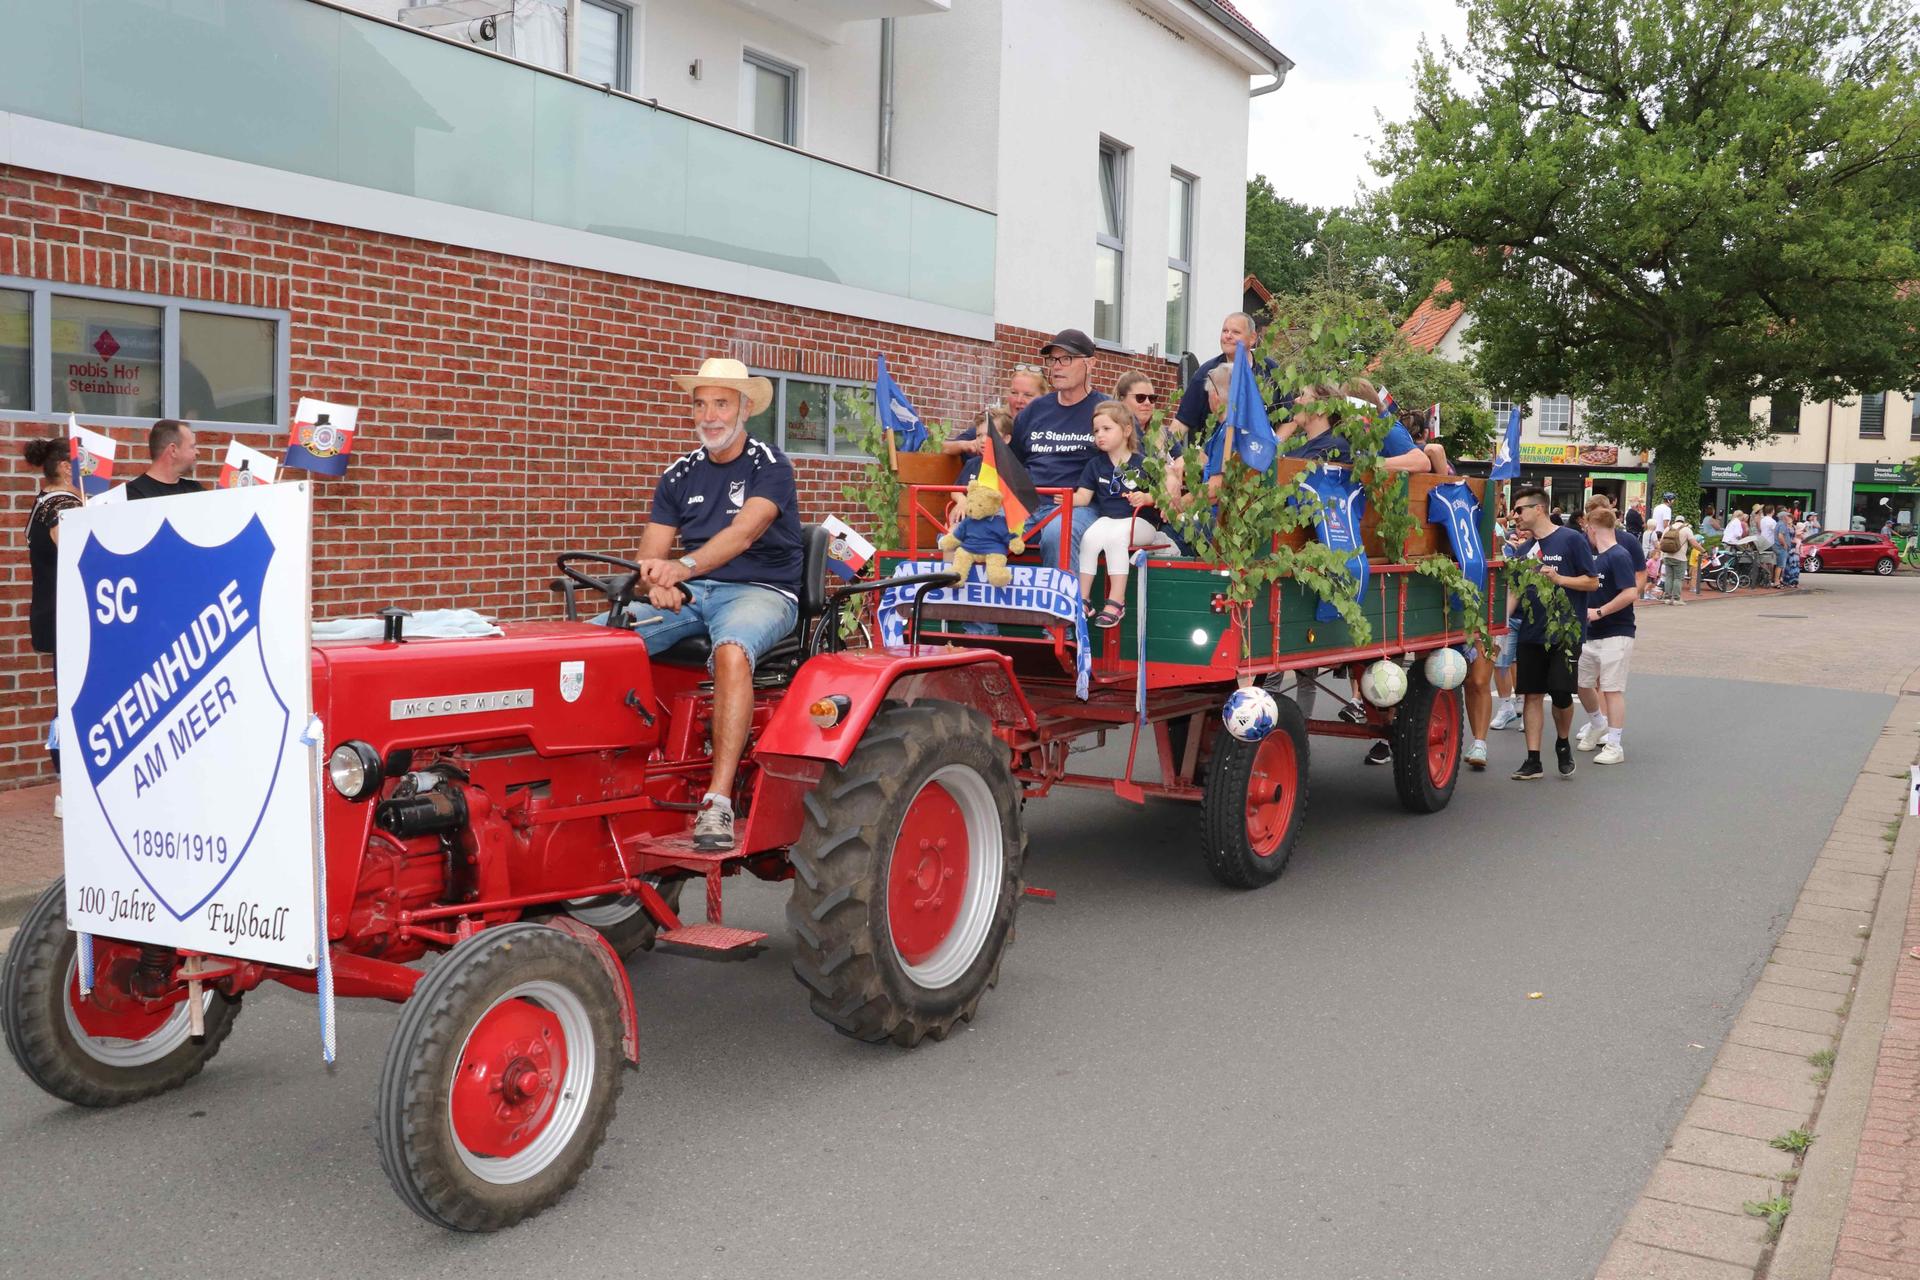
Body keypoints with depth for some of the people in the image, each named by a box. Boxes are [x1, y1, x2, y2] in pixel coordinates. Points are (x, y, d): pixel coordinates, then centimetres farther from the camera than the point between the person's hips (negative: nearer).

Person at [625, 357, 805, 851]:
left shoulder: (769, 465, -4)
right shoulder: (680, 475, 13)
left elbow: (744, 532, -22)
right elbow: (652, 550, 7)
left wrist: (683, 566, -38)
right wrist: (658, 583, -17)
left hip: (761, 591, -5)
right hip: (690, 594, 6)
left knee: (732, 651, -41)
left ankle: (718, 801, -41)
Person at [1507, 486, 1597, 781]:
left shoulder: (1571, 540, -5)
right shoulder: (1523, 549, 12)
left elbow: (1592, 581, -5)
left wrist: (1558, 578, -17)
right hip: (1531, 633, 5)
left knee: (1560, 693, -6)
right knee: (1532, 694, 4)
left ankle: (1562, 743, 22)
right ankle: (1533, 760, 8)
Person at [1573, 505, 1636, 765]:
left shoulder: (1619, 556, -14)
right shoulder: (1596, 557, 12)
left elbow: (1630, 593, -22)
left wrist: (1599, 612, -20)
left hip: (1616, 634, -9)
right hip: (1592, 634, 9)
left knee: (1611, 689, -5)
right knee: (1582, 683, 16)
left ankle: (1614, 746, 0)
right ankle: (1598, 726, 38)